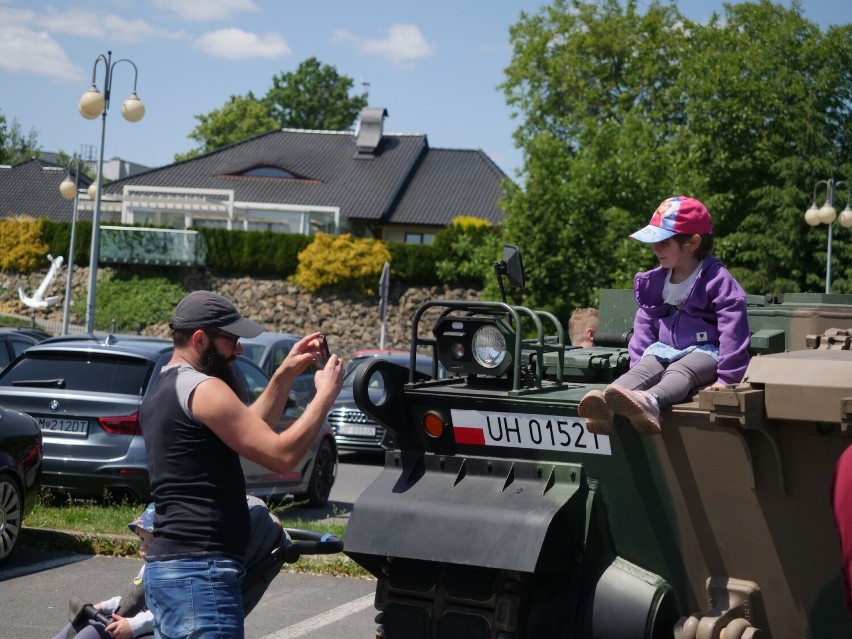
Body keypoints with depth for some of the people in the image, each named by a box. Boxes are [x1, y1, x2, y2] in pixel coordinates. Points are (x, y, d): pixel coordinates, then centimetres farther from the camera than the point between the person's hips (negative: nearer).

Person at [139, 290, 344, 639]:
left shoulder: (160, 393, 18)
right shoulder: (202, 388, -13)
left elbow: (250, 433, 24)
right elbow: (282, 454, -15)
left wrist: (285, 375, 17)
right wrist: (325, 394, -5)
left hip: (167, 567, 10)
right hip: (200, 573, -10)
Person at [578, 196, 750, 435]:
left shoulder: (716, 279, -5)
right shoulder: (655, 281, 14)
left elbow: (733, 328, -12)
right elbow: (644, 324, 16)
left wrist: (726, 377, -19)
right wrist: (638, 360, 1)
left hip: (705, 351, -5)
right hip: (665, 350, 5)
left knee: (679, 371, -36)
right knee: (644, 369, -27)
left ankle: (651, 402, -71)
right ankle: (603, 407, -58)